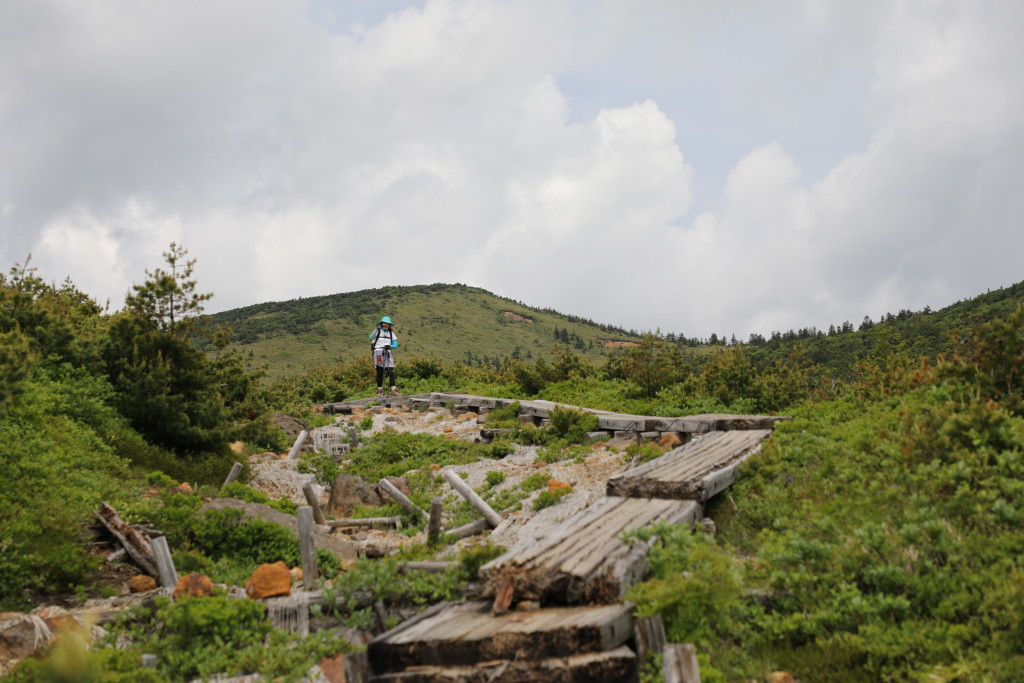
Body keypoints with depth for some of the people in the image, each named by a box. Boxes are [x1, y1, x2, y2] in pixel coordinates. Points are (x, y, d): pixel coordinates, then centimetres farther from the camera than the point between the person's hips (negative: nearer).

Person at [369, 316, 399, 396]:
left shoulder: (391, 333, 15)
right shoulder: (378, 331, 4)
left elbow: (395, 345, 10)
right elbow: (371, 338, -16)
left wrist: (389, 346, -11)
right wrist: (377, 329, -28)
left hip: (387, 353, 3)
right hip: (378, 352, -3)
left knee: (391, 371, -7)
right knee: (380, 372, -2)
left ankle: (393, 390, -13)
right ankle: (380, 391, 5)